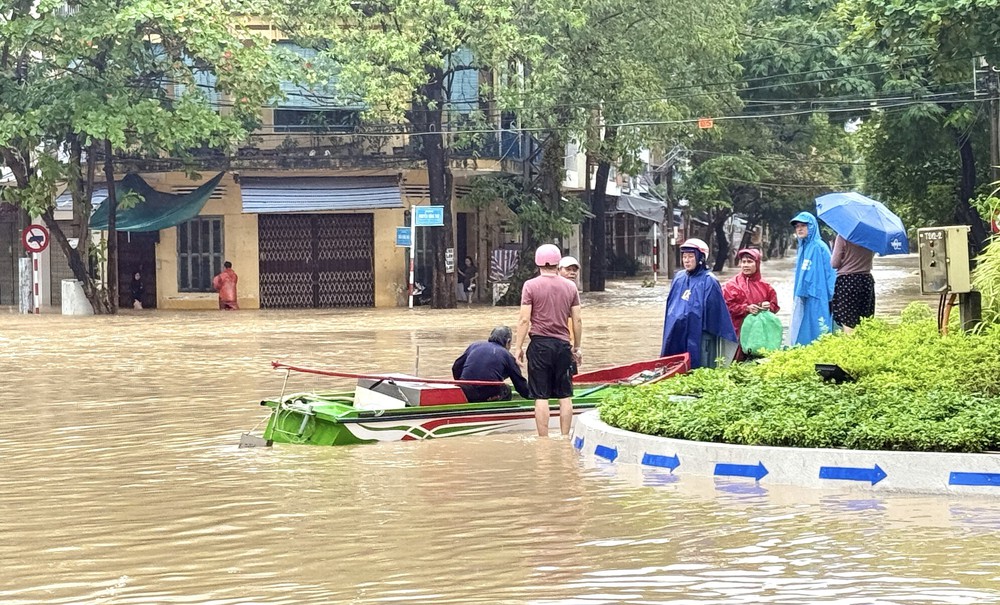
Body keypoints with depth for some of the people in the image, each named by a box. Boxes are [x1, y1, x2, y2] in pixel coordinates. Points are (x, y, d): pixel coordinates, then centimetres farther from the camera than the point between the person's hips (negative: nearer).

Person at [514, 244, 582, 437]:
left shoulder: (531, 286, -5)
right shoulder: (570, 287, 6)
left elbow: (524, 320, -8)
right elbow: (577, 321, 8)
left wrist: (518, 347, -1)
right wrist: (576, 347, 19)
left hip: (540, 343, -3)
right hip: (563, 344, 3)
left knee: (541, 396, -1)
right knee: (565, 395, 8)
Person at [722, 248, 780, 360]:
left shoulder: (764, 286, 10)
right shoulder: (732, 285, 0)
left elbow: (775, 305, 15)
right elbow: (727, 305, -6)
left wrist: (769, 306, -8)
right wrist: (746, 308, -15)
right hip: (740, 330, -3)